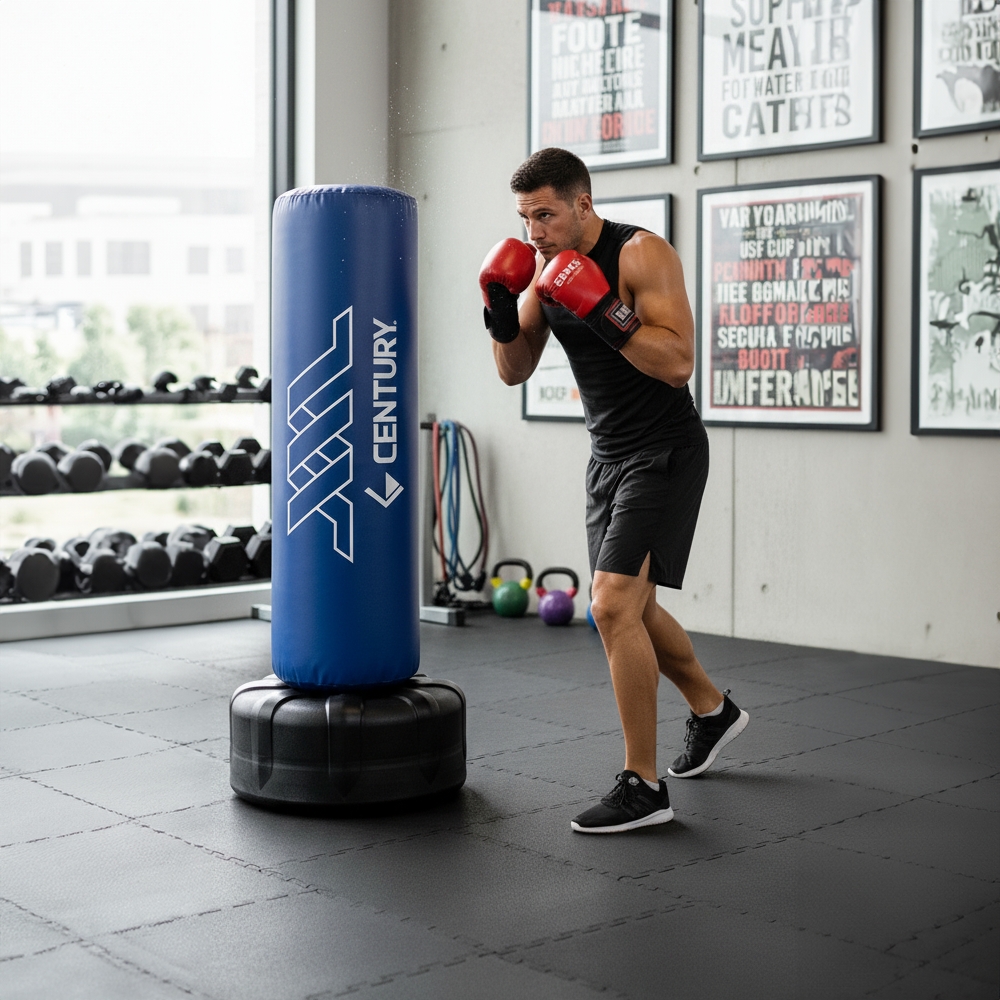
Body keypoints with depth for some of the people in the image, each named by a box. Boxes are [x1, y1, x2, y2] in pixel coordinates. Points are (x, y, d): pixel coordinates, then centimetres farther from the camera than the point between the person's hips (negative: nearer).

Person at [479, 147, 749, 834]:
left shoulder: (643, 254, -17)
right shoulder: (544, 264, 5)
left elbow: (678, 362, -25)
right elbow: (515, 372, 7)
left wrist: (602, 312, -32)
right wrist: (501, 312, -11)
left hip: (665, 454, -8)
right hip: (609, 453, 9)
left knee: (614, 606, -18)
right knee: (632, 609, 19)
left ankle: (643, 787, -8)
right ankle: (713, 711, 44)